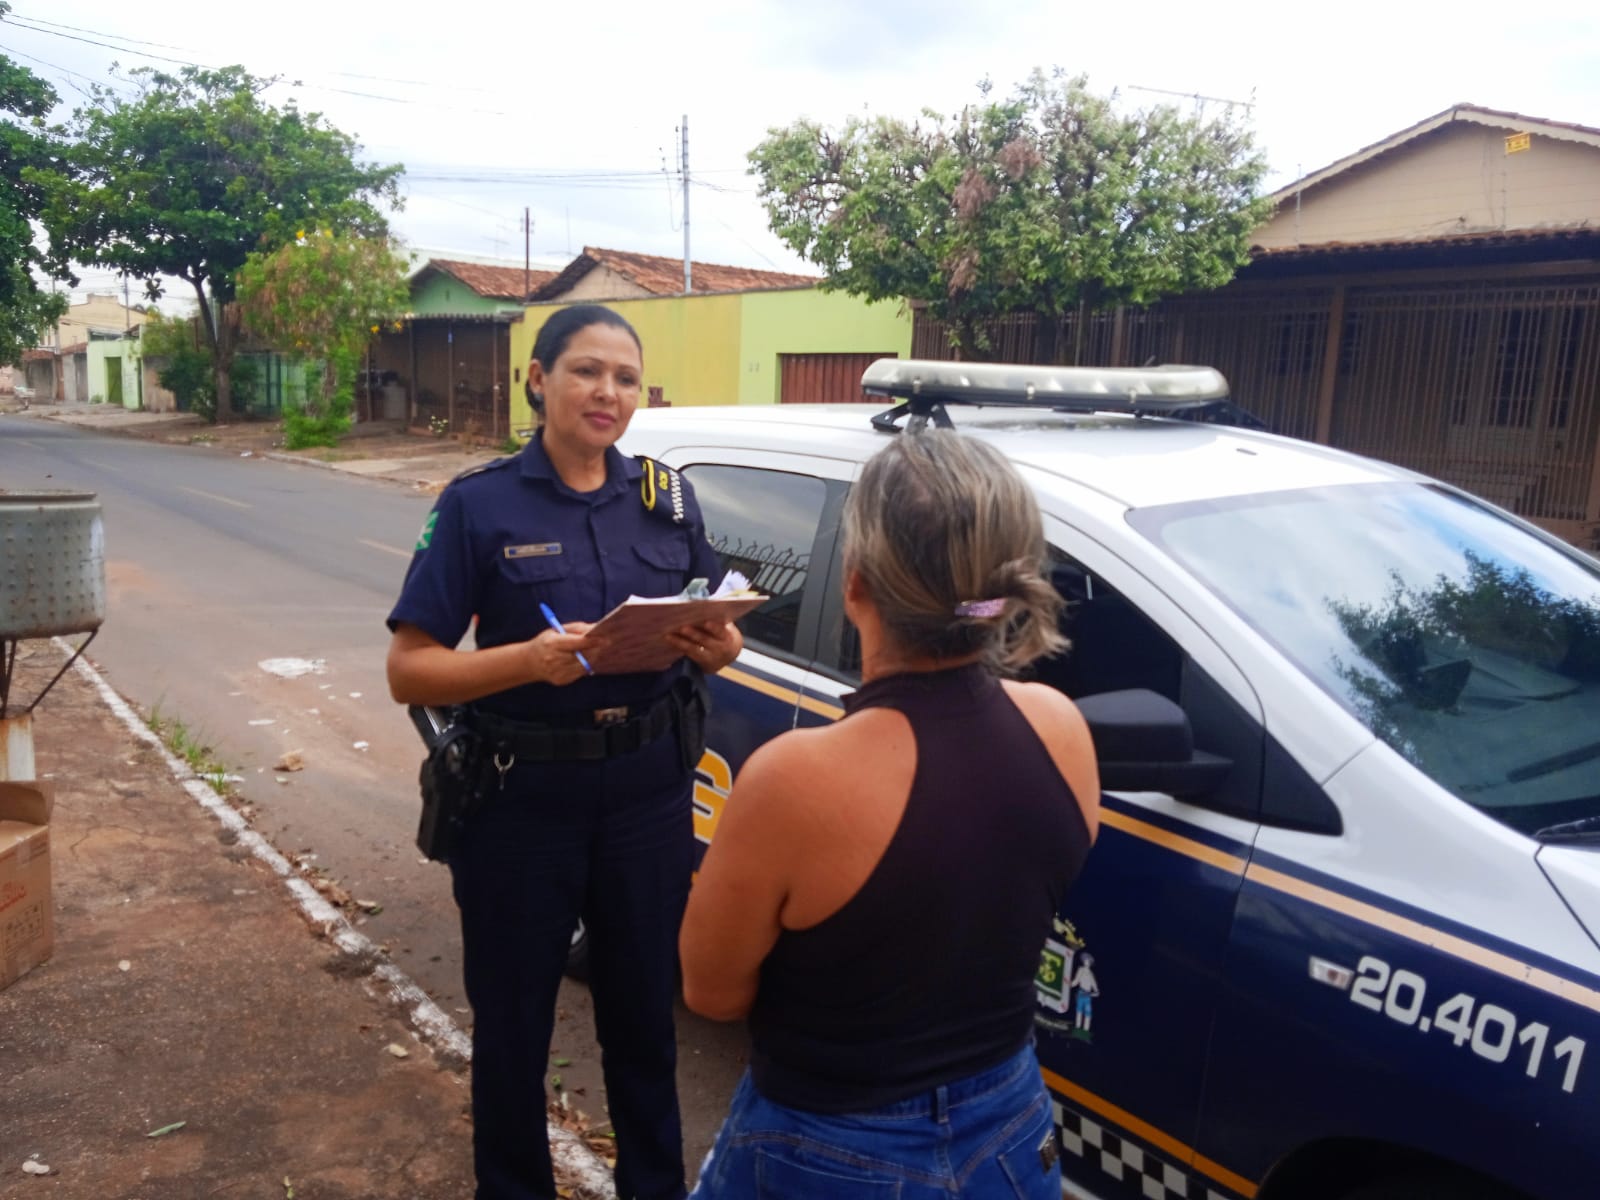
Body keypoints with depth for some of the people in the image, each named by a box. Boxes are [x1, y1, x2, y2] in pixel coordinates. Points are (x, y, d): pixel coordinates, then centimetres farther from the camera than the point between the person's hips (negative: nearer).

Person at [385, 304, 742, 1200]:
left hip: (649, 795, 3)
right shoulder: (480, 504, -7)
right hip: (522, 799, -2)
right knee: (514, 1022, 15)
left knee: (646, 1014, 17)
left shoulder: (668, 496, 3)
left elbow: (719, 634, 10)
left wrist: (718, 649, -14)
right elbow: (410, 671, -10)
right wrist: (529, 660, -26)